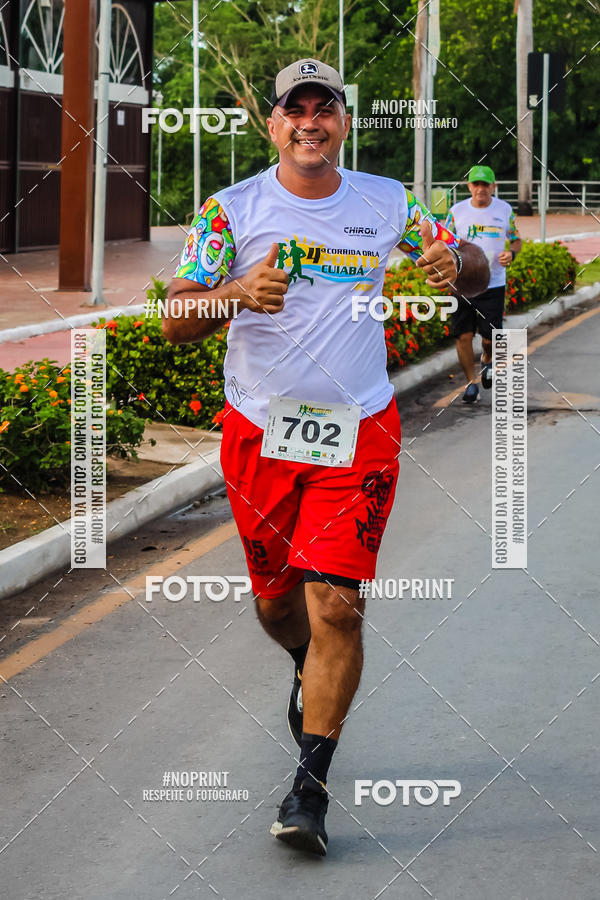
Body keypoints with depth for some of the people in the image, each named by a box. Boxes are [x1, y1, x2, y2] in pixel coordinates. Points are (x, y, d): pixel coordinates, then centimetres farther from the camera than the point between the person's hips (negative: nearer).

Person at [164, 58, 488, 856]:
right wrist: (239, 293, -28)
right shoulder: (233, 209, -2)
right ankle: (308, 671, 50)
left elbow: (476, 273, 10)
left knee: (335, 604, -12)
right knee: (275, 601, 14)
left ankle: (310, 788, -5)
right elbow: (176, 322, -7)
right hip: (259, 431, 1)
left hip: (358, 432, -1)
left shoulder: (385, 202, 2)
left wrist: (455, 263, -15)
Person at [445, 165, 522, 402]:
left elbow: (516, 240, 12)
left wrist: (511, 253, -9)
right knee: (463, 336, -3)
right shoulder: (457, 211, 1)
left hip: (493, 285, -1)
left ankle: (487, 360, 33)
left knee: (490, 336, -3)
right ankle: (471, 382, 12)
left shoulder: (504, 210, 2)